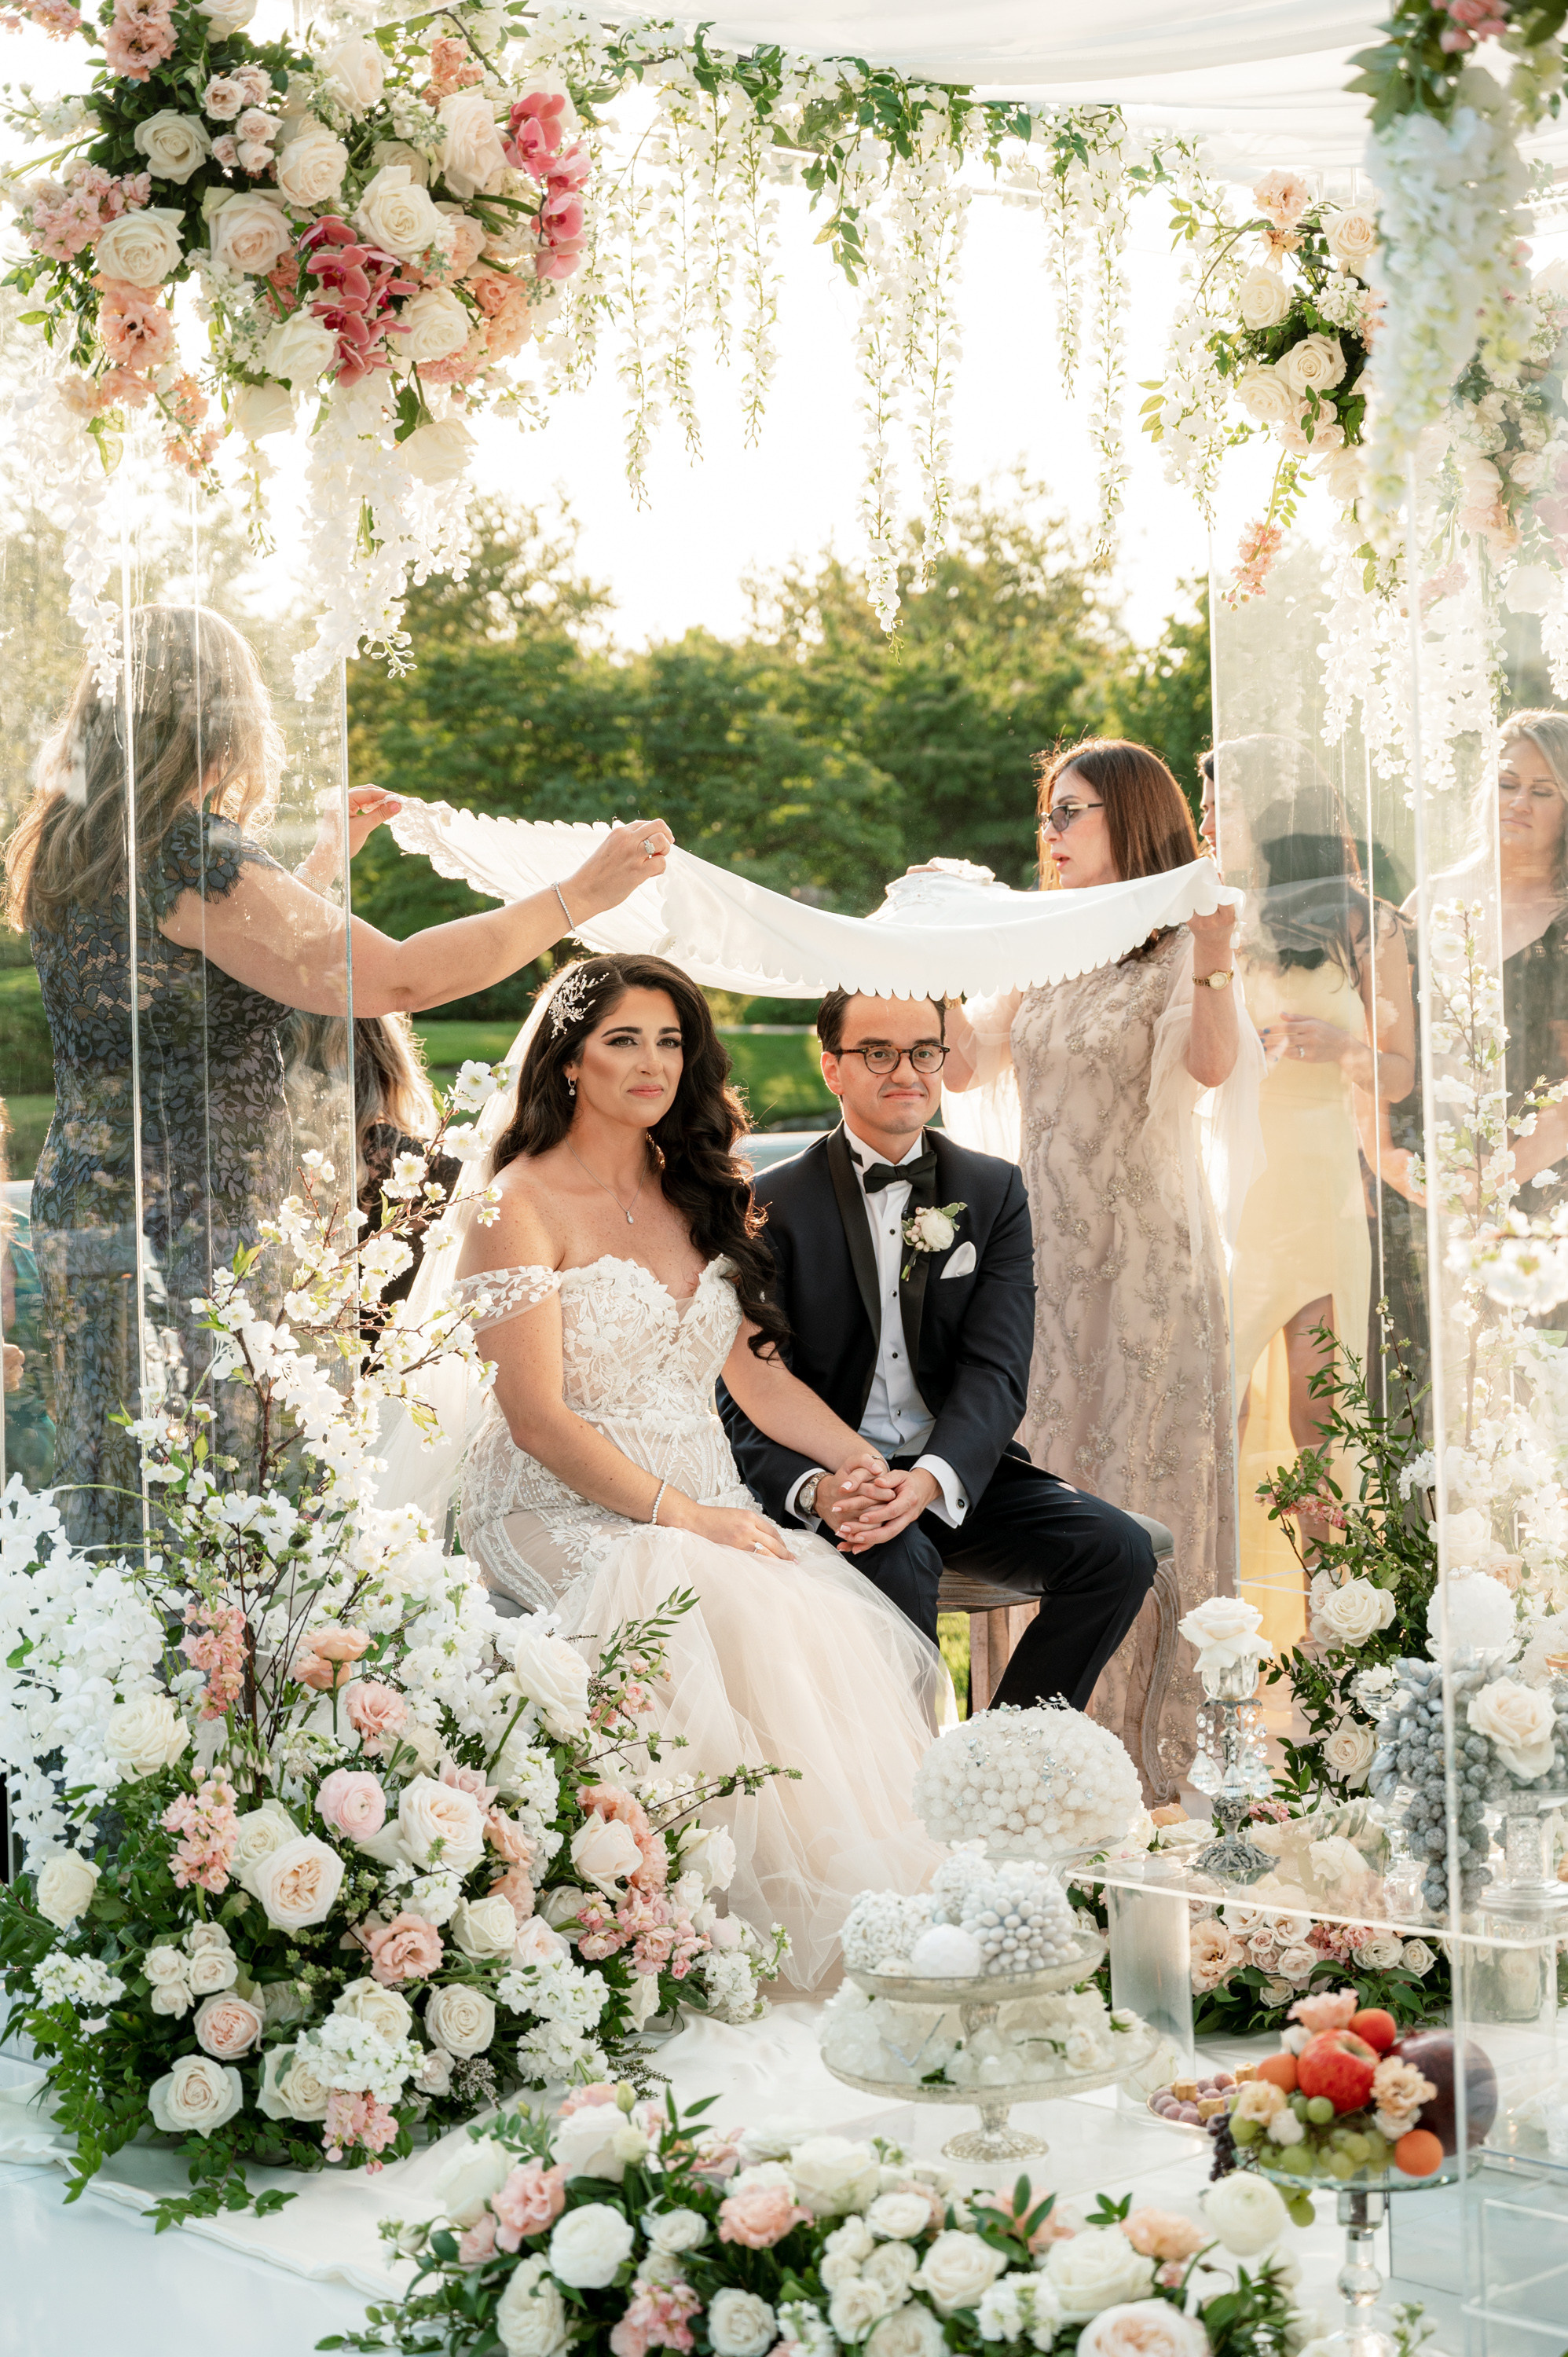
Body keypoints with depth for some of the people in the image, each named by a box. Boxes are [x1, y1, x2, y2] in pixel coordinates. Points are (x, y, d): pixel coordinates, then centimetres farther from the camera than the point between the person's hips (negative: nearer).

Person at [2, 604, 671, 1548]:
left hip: (84, 1205, 9)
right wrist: (580, 896, -14)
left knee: (118, 1524, 10)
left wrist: (323, 858, 39)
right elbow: (394, 977, -22)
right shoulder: (190, 855, -16)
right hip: (193, 1230, -9)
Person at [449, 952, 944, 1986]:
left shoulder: (700, 1194, 17)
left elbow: (757, 1369, 14)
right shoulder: (522, 1205, -3)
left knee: (849, 1625, -25)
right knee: (728, 1619, -36)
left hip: (709, 1505, 6)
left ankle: (862, 1918, -22)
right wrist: (681, 1513, -19)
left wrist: (858, 1457, -4)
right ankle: (766, 1922, -27)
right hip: (564, 1512, -6)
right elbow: (539, 1415, -11)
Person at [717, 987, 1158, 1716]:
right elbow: (746, 1395, -9)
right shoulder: (772, 1205, -4)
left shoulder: (994, 1191, 5)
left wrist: (932, 1479, -27)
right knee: (894, 1563, -35)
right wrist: (815, 1488, -32)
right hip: (828, 1472, -4)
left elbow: (995, 1373, -6)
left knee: (1119, 1551, -18)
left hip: (956, 1472, 4)